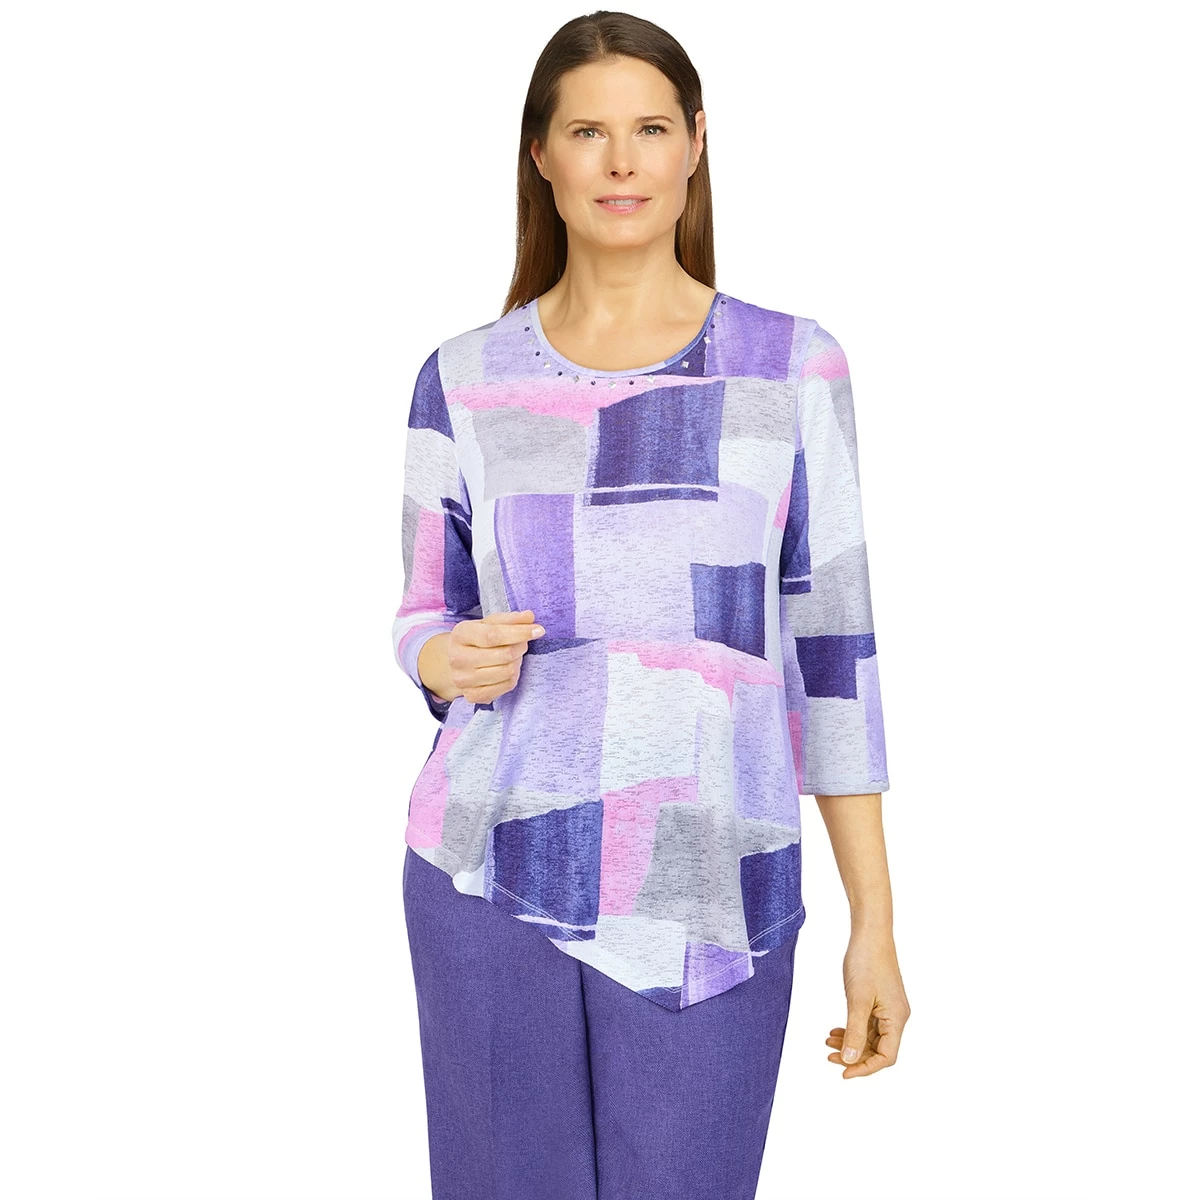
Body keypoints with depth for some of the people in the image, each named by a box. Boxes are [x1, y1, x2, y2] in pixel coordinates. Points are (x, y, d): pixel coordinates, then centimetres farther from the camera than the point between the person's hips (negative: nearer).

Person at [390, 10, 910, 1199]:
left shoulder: (792, 366, 1)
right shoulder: (465, 379, 4)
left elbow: (832, 647, 2)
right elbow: (426, 623, 12)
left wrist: (875, 923, 0)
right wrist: (449, 661, -14)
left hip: (710, 901, -1)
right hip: (498, 878, 1)